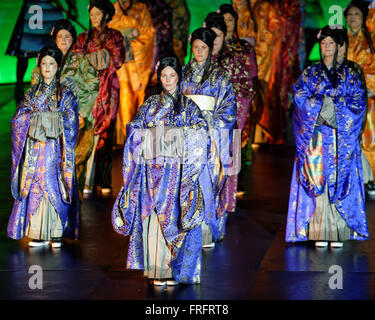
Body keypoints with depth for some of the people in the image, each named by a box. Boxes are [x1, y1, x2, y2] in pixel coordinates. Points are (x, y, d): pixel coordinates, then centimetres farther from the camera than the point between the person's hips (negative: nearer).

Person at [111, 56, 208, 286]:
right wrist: (154, 134, -9)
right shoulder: (151, 104, 15)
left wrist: (172, 131, -13)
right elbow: (134, 129, 7)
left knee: (174, 216, -8)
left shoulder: (189, 105, 10)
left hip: (178, 169, -2)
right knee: (153, 217, -5)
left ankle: (173, 269, -5)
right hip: (153, 167, 2)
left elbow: (201, 128, -5)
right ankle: (156, 270, -4)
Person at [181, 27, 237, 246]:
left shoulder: (220, 76, 6)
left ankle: (208, 231, -8)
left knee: (207, 178, -9)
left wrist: (211, 121, -9)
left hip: (211, 132, -2)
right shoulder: (185, 74, 14)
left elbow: (229, 106, 2)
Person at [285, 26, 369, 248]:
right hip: (315, 135, 0)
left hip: (341, 136, 0)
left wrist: (336, 107, -11)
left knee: (339, 179, -6)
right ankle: (319, 233, -6)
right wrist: (323, 105, -12)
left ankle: (338, 232, -4)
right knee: (316, 178, -7)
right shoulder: (309, 73, 11)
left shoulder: (349, 74, 11)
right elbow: (300, 97, -1)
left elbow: (359, 100, 1)